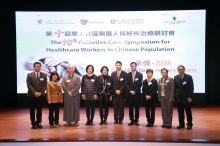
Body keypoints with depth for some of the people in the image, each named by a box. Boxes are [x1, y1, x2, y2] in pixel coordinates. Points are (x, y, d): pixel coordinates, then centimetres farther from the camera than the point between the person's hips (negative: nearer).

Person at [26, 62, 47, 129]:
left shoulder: (44, 75, 6)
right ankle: (33, 123, 12)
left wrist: (40, 92, -11)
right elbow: (29, 85, -7)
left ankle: (38, 122, 15)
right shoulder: (29, 75, 0)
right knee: (32, 110, 4)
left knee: (39, 110, 5)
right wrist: (34, 92, -16)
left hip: (40, 95, 2)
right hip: (32, 95, -2)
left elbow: (45, 85, 2)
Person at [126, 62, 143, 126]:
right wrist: (130, 91, -10)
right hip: (129, 93, 2)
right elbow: (127, 84, 3)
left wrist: (135, 91, -11)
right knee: (130, 107, 3)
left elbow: (140, 84, -4)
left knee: (137, 107, 3)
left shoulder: (140, 74, 2)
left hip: (137, 93, -1)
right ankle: (131, 120, 11)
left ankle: (136, 120, 10)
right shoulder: (128, 74, 8)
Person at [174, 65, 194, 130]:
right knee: (180, 111, 6)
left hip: (186, 97, -3)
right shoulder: (176, 77, 9)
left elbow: (191, 87, -6)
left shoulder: (189, 77, -3)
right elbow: (175, 87, 11)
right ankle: (181, 124, 15)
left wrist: (190, 97, -12)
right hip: (178, 97, 3)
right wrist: (174, 96, 4)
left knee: (188, 111, 4)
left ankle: (189, 124, 13)